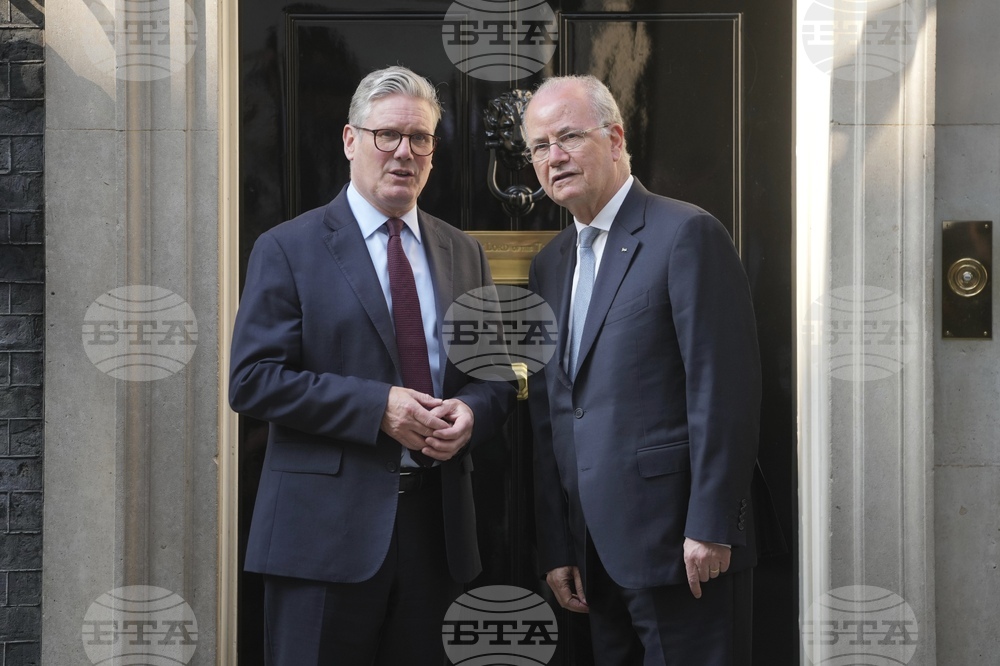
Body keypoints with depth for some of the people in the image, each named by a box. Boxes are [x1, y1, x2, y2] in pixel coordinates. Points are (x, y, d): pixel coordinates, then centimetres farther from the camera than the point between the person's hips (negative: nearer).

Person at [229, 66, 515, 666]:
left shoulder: (464, 254, 13)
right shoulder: (288, 250, -1)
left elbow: (498, 373, 15)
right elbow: (252, 380, -9)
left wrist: (471, 412, -8)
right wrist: (377, 406, -17)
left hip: (437, 525, 4)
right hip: (328, 528, -4)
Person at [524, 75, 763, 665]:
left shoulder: (686, 234, -8)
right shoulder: (550, 265, 15)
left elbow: (724, 390, -14)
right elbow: (548, 413, 15)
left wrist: (710, 528, -17)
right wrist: (557, 548, 11)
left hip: (681, 548, -7)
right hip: (600, 553, 7)